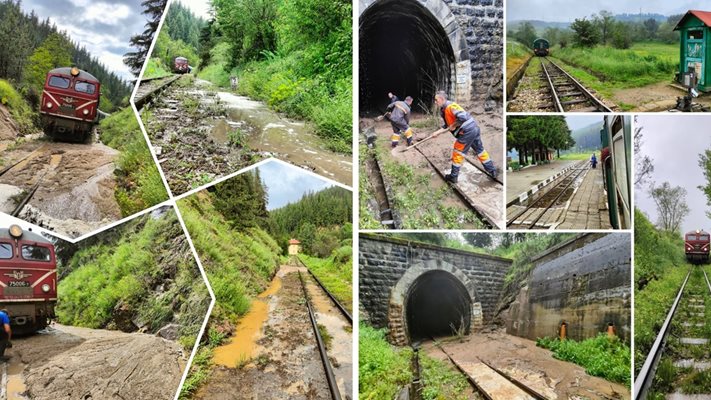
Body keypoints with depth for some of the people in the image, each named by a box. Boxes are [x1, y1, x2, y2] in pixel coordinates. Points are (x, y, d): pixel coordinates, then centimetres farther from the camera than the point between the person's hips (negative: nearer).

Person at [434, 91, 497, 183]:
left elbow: (463, 117, -28)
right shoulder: (443, 110, 15)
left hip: (467, 131, -10)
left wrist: (454, 125, -16)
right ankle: (493, 171, 28)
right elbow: (448, 124, 20)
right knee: (480, 150, 20)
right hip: (475, 128, 10)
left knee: (458, 152, 2)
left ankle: (453, 176, 11)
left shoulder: (450, 106, -16)